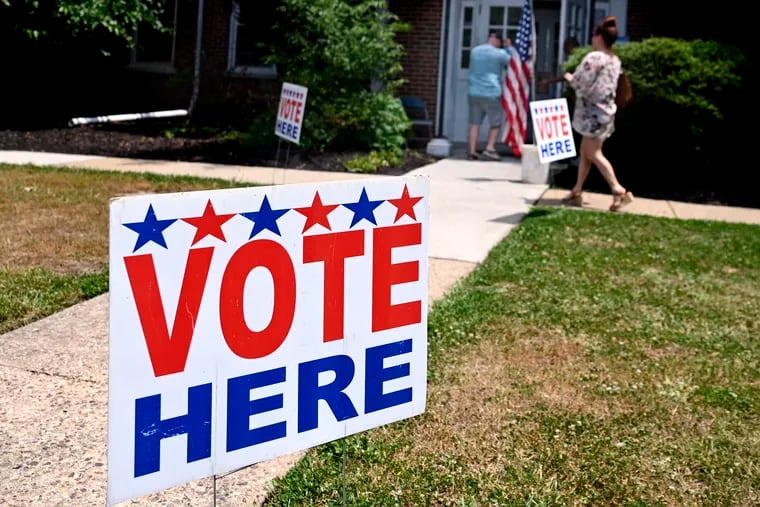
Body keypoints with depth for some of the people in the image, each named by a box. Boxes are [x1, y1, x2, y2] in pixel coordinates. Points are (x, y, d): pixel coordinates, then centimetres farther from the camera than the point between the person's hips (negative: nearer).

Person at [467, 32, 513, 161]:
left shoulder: (475, 51, 8)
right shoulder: (499, 54, -7)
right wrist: (509, 47, 21)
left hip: (474, 93, 5)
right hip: (491, 93, -5)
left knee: (475, 123, 8)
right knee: (496, 123, 9)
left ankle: (472, 151, 5)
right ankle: (490, 148, 0)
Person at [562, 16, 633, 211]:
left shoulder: (594, 57, -17)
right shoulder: (615, 60, 10)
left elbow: (582, 85, -18)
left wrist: (571, 78, 2)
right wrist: (577, 78, 17)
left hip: (592, 111, -9)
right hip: (606, 109, 9)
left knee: (594, 154, -4)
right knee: (585, 152, 14)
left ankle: (619, 190, -10)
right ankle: (577, 191, 18)